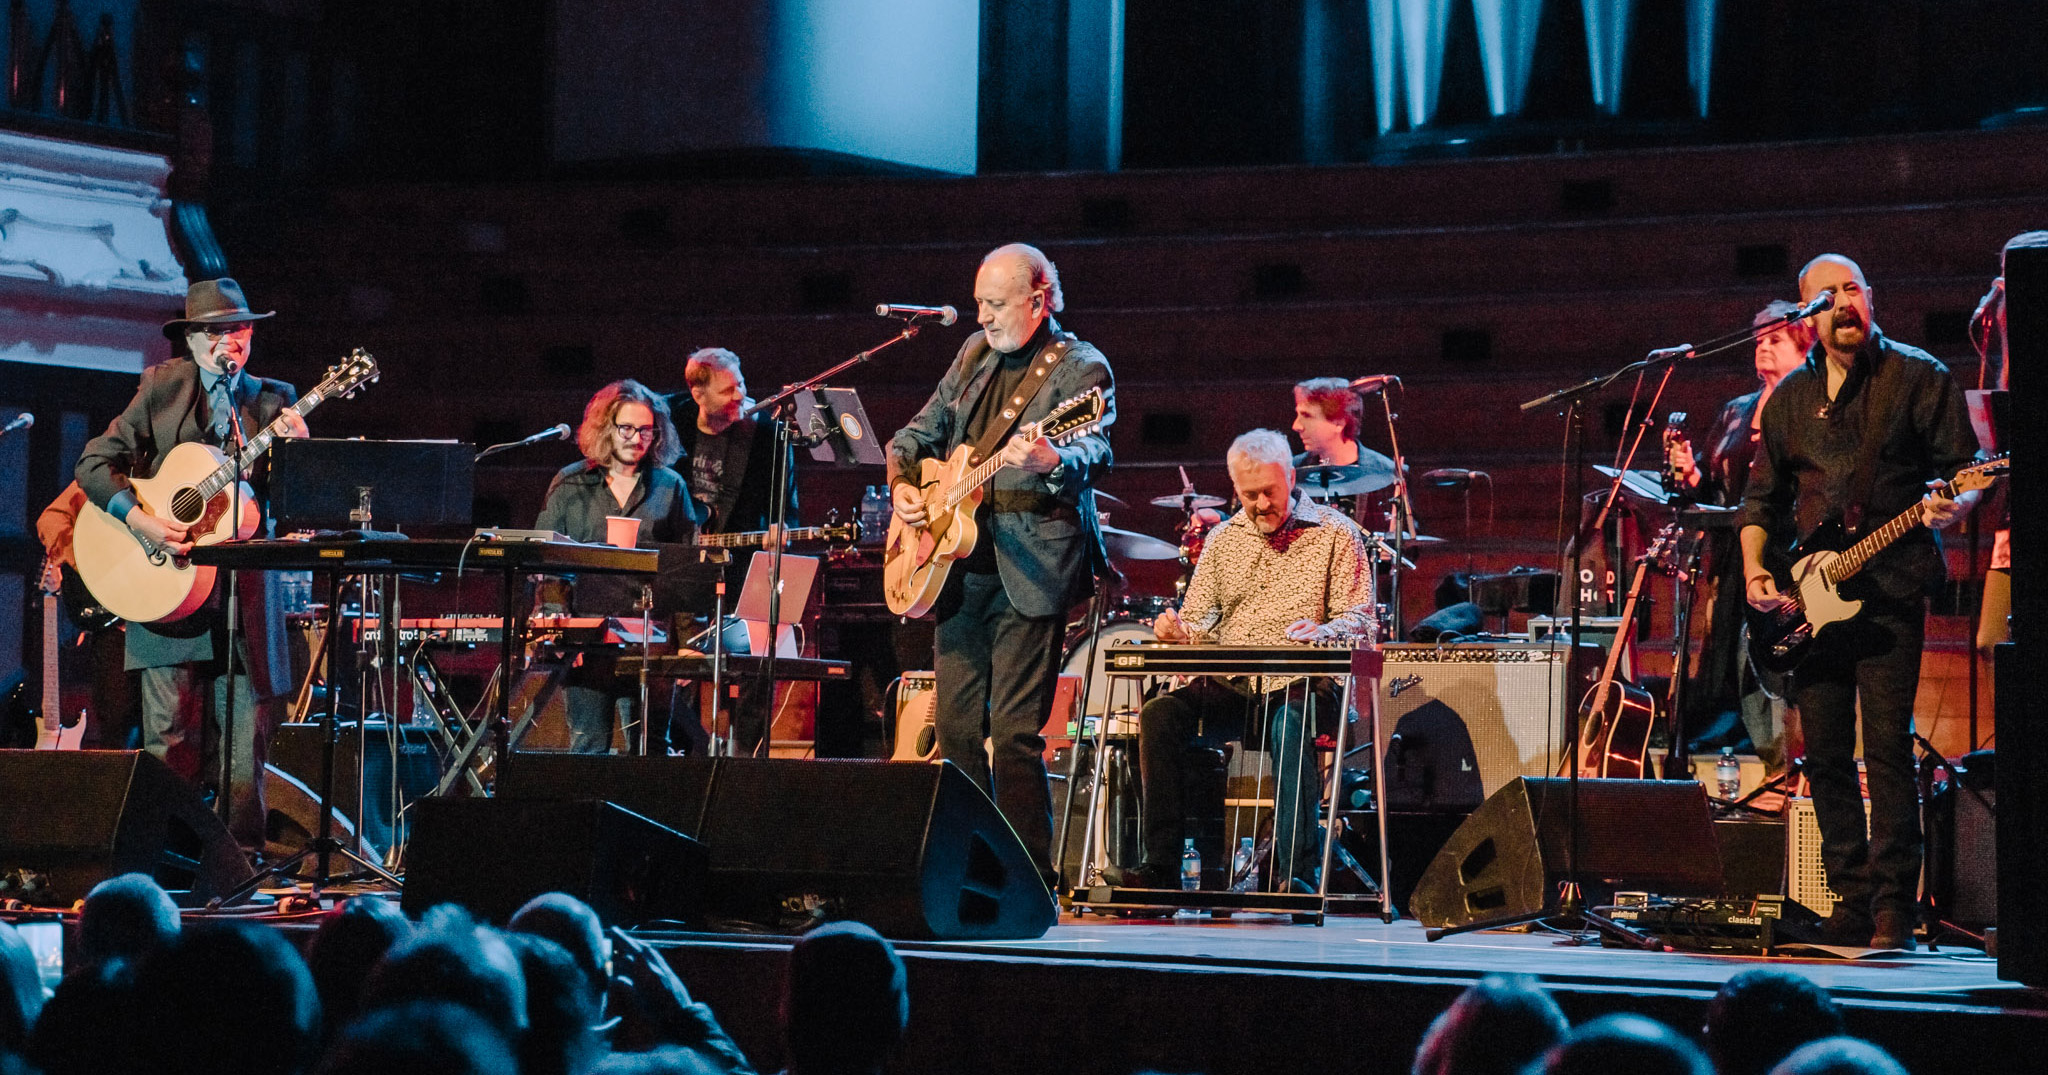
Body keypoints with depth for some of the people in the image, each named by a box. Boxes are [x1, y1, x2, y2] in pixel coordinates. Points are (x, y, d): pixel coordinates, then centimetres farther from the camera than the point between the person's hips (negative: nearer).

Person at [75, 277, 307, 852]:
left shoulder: (273, 401, 11)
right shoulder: (162, 387, 6)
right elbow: (94, 463, 1)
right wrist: (139, 519, -14)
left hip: (247, 588, 2)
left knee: (247, 731, 0)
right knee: (170, 735, -5)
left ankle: (241, 856, 9)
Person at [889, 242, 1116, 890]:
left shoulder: (1080, 368, -5)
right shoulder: (976, 354, 15)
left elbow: (1094, 455, -22)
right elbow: (921, 430, 24)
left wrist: (1051, 462, -43)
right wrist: (902, 485, 5)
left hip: (1031, 566, -7)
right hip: (958, 564, 7)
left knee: (1016, 730, -10)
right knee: (955, 722, 10)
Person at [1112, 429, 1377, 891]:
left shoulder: (1335, 533, 3)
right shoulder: (1224, 539, 16)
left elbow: (1358, 622, -3)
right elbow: (1201, 619, 15)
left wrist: (1321, 632, -26)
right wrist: (1178, 629, -10)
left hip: (1302, 684, -4)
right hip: (1229, 686, 4)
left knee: (1291, 725, -39)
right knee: (1160, 714, -24)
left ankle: (1297, 873, -39)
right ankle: (1161, 867, -26)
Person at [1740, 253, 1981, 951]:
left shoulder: (1918, 378, 2)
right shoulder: (1790, 397, 15)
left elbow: (1967, 474, 0)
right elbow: (1762, 496, 20)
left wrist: (1953, 507, -22)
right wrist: (1754, 568, 5)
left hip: (1890, 587, -5)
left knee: (1887, 748, -11)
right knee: (1825, 752, 3)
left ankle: (1893, 906, -6)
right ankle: (1851, 898, 13)